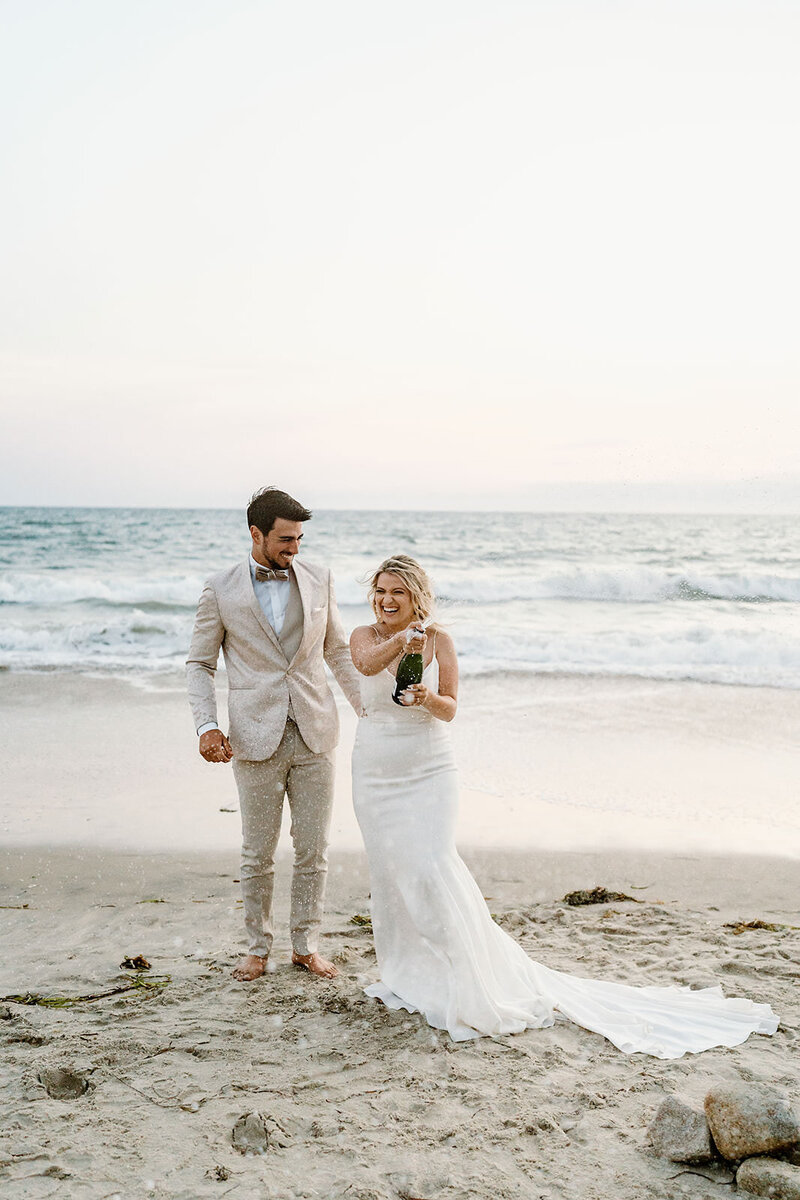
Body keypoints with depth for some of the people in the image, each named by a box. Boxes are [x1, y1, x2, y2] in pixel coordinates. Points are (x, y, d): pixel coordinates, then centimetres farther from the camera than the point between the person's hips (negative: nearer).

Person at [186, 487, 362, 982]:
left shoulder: (319, 579, 5)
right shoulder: (221, 590, -2)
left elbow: (338, 650, 13)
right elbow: (200, 664, 5)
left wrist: (370, 708, 6)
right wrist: (207, 725, -8)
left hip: (314, 736, 2)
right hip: (257, 740, -2)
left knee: (314, 850, 8)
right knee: (258, 854, 8)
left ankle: (307, 945, 23)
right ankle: (258, 946, 25)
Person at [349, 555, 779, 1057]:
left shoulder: (439, 639, -5)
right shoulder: (365, 636, -2)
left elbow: (450, 709, -6)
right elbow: (367, 664, -26)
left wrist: (429, 698, -28)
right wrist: (399, 641, -46)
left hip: (429, 772, -3)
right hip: (376, 773, 3)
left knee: (433, 865, -14)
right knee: (388, 872, 8)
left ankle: (478, 984, -5)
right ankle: (407, 975, 27)